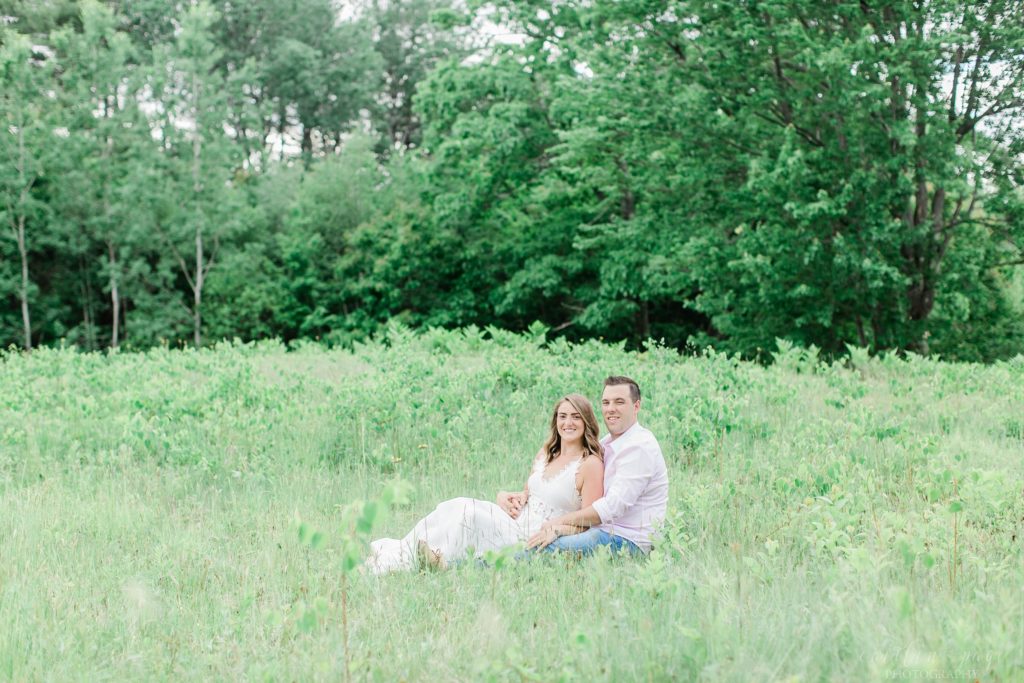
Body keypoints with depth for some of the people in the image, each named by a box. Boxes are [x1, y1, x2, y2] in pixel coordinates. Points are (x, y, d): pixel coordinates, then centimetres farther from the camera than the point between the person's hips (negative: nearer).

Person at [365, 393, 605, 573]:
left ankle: (403, 559, -23)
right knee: (457, 508, -16)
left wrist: (555, 529, -23)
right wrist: (506, 497, 2)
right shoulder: (546, 454, 15)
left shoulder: (590, 464, -7)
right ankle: (399, 552, -23)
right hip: (518, 520, 7)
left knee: (465, 512, -25)